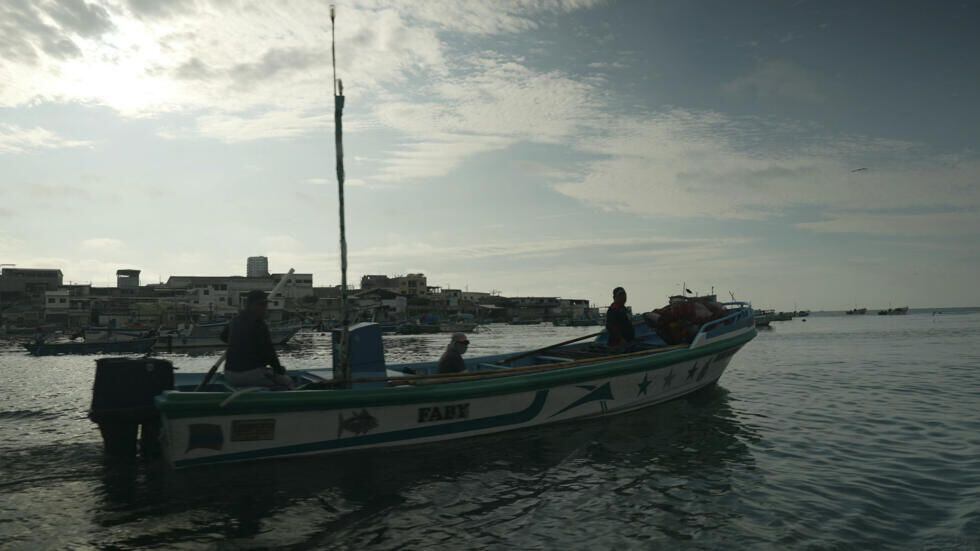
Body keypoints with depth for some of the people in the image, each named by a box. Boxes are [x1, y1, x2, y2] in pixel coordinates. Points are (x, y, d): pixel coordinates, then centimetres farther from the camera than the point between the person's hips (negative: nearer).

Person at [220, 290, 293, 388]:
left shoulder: (236, 321, 9)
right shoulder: (259, 325, -16)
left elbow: (223, 336, 29)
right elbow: (268, 351, -16)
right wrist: (278, 369, -1)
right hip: (251, 374, -9)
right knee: (287, 381, 5)